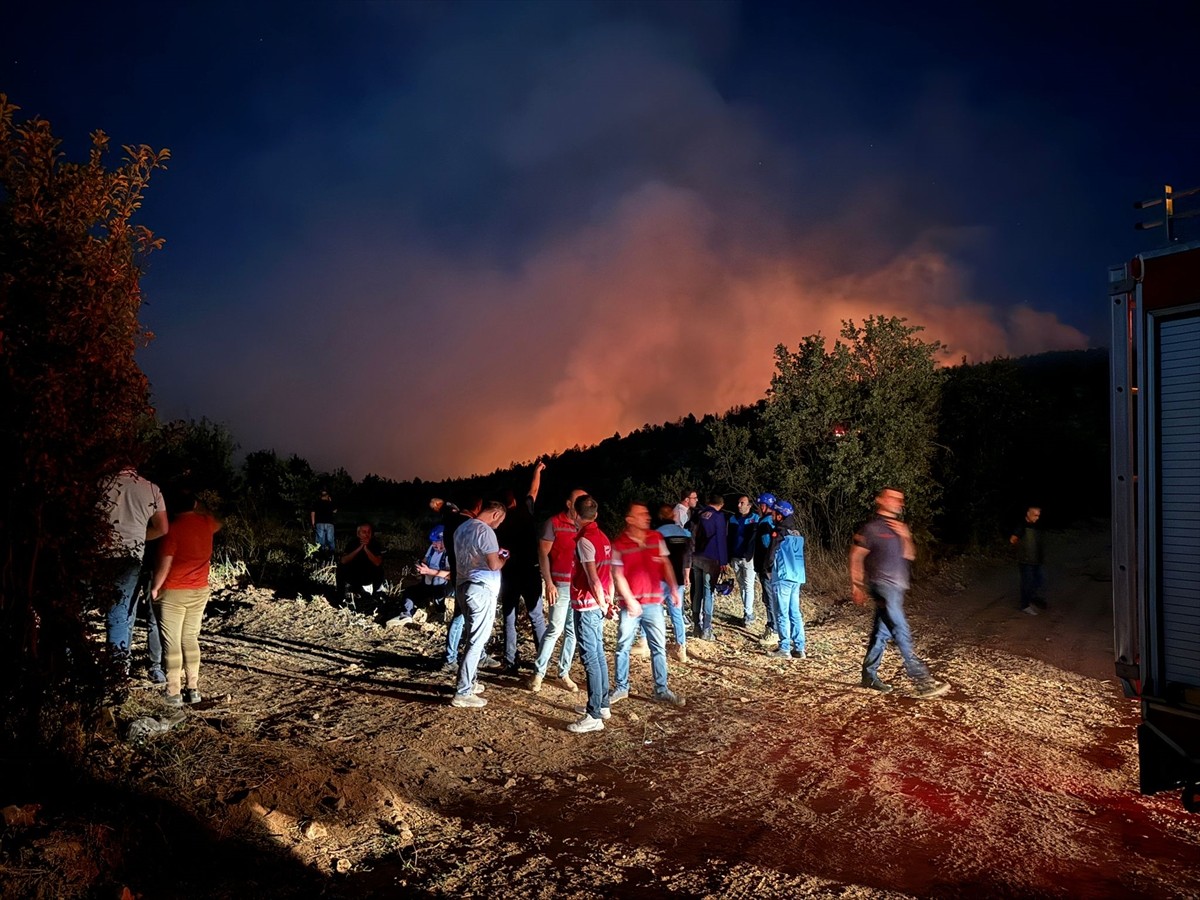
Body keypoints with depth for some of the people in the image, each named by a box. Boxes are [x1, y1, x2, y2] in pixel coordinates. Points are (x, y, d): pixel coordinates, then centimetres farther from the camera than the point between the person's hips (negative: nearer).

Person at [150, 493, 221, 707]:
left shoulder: (174, 527, -15)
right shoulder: (207, 523, 0)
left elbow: (165, 563, -16)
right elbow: (218, 523, 26)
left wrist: (155, 587, -3)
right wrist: (200, 507, 25)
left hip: (174, 592, -5)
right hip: (200, 591, 5)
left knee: (172, 643, 1)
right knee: (191, 639, 13)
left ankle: (174, 693, 3)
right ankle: (193, 688, 12)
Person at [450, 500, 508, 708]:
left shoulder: (462, 528, 13)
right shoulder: (485, 531, -15)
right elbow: (494, 565, -19)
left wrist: (494, 554, 21)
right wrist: (503, 558, 1)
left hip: (464, 586, 9)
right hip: (482, 589, -9)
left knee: (473, 637, 20)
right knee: (477, 641, -5)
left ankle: (469, 681, 28)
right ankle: (463, 693, -5)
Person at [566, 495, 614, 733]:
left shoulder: (584, 540, -17)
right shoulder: (603, 537, 9)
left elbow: (593, 579, -20)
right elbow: (609, 572, 12)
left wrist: (602, 604, -10)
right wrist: (609, 599, 14)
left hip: (586, 606, -9)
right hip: (598, 605, 9)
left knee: (590, 659, -6)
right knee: (599, 655, 16)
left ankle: (594, 716, -3)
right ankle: (602, 705, 26)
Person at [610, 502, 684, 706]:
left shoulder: (656, 538, 2)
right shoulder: (619, 544, -7)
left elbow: (666, 565, 8)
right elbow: (618, 575, -7)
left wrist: (674, 589, -2)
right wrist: (630, 600, -12)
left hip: (653, 603, 3)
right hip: (630, 604, -2)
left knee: (658, 647, 6)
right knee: (623, 647, 8)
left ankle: (661, 690, 15)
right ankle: (621, 687, 22)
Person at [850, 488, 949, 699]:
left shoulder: (899, 527, 16)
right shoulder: (872, 527, -8)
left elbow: (910, 556, 12)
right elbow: (856, 556, -7)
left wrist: (905, 536, -5)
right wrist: (857, 586, -8)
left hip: (896, 587, 8)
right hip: (883, 586, -8)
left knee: (882, 632, 12)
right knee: (902, 634, -12)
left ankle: (869, 675, 21)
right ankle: (923, 681, -15)